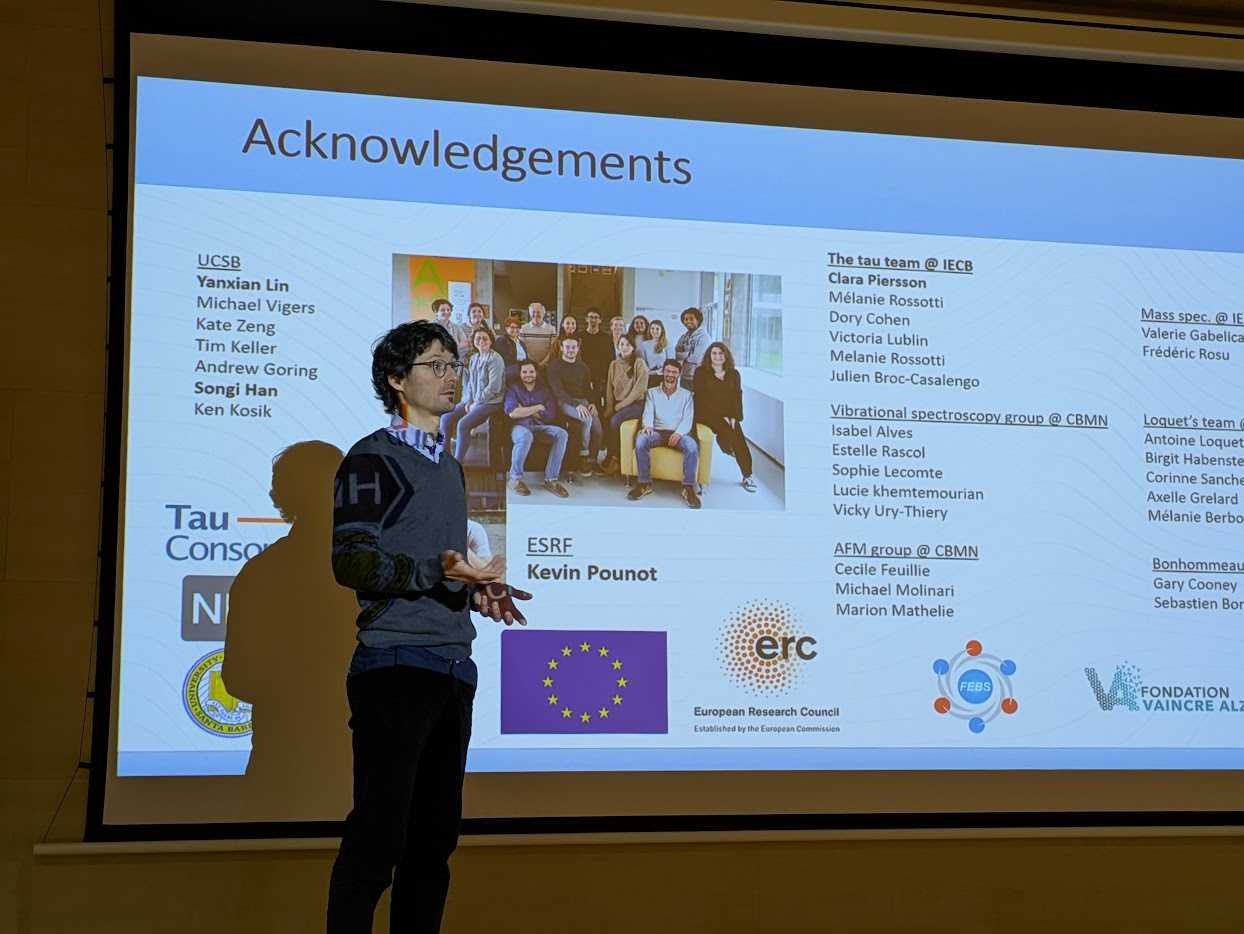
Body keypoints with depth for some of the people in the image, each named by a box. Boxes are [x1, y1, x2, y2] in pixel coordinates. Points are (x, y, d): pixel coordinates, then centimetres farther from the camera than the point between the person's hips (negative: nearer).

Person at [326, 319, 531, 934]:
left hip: (453, 669, 8)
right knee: (379, 833, -11)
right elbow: (352, 560, -13)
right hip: (396, 664, -8)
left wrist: (478, 592, 10)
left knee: (435, 833, 9)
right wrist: (439, 571, -24)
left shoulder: (449, 468, 22)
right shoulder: (374, 458, -2)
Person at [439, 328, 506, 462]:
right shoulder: (474, 358, 11)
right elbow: (470, 382, 15)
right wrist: (468, 401, -1)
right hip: (473, 401, 8)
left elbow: (494, 387, -19)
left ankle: (458, 462, -16)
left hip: (490, 402, -8)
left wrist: (476, 403, -14)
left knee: (463, 424, -25)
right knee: (446, 418, -4)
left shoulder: (495, 359, -13)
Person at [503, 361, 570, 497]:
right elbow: (512, 413, -10)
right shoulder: (513, 390, 9)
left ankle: (551, 479, -26)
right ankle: (515, 479, -26)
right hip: (520, 426, -3)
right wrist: (538, 407, -3)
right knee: (525, 436, -41)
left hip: (541, 426, 4)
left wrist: (525, 411, -4)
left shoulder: (545, 391, 18)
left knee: (561, 433, -28)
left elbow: (550, 416, 4)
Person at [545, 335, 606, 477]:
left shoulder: (582, 367, 18)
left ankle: (592, 460, -9)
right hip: (564, 402, -5)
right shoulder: (555, 366, 0)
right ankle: (583, 458, -19)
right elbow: (558, 391, -11)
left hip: (582, 401, 5)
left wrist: (592, 404, -4)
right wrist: (576, 405, -24)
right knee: (587, 419, -32)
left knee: (596, 423, -23)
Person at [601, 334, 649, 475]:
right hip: (617, 405, 5)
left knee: (615, 420, -31)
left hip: (636, 404, -5)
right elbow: (609, 388, 11)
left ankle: (615, 458, -18)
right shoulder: (614, 364, 12)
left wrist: (622, 404, -15)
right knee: (604, 420, -25)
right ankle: (610, 456, -12)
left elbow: (640, 388, -12)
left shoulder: (639, 364, -4)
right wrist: (609, 408, -2)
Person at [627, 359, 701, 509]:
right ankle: (645, 484, -26)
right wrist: (647, 425, -23)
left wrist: (679, 432, -19)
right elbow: (648, 413, 3)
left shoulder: (686, 395, 17)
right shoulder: (652, 393, 19)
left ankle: (688, 487, -29)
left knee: (692, 446, -36)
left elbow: (688, 419, 4)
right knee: (641, 439, -34)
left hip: (678, 433, -1)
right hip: (657, 432, 1)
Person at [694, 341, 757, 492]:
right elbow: (702, 398, -6)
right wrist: (722, 417, -15)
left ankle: (748, 475, -12)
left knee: (739, 437, -20)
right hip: (707, 414, -3)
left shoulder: (733, 374, 11)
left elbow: (737, 397, 5)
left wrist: (735, 417, -13)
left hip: (728, 416, 3)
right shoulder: (701, 373, 1)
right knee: (726, 430, -31)